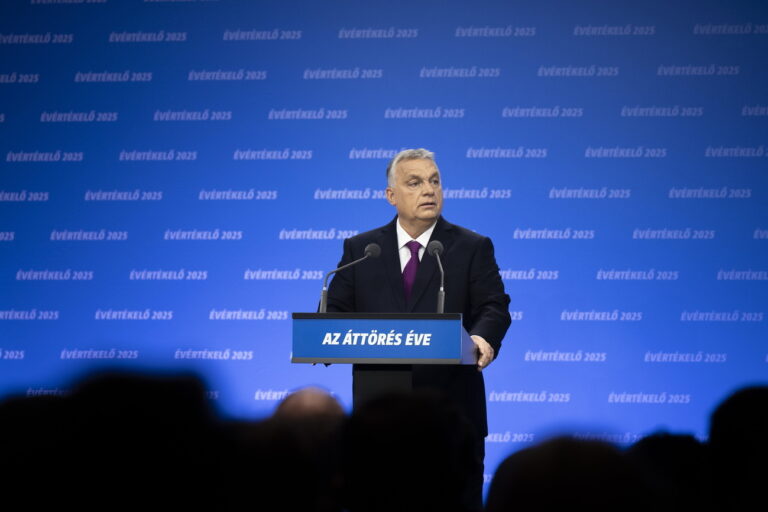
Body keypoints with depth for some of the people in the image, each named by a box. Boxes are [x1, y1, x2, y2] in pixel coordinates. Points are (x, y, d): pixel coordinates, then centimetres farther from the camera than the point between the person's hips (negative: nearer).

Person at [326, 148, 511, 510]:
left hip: (450, 405, -1)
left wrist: (482, 337, -27)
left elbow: (494, 306, -4)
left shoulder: (473, 248, 6)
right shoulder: (359, 249, 11)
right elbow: (337, 310, 7)